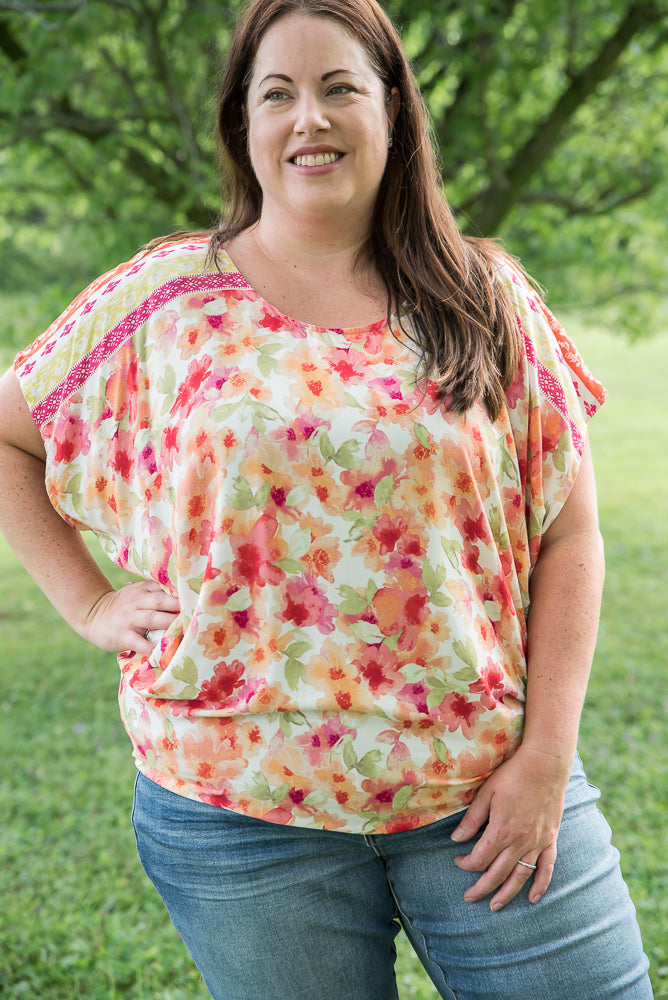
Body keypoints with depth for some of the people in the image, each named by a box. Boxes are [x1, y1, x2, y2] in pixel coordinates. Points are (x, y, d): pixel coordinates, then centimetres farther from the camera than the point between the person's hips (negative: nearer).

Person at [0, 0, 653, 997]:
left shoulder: (485, 297, 3)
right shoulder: (165, 297, 1)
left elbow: (568, 537, 2)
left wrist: (547, 758, -5)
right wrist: (89, 603, 1)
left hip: (484, 788, 1)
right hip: (240, 800, -1)